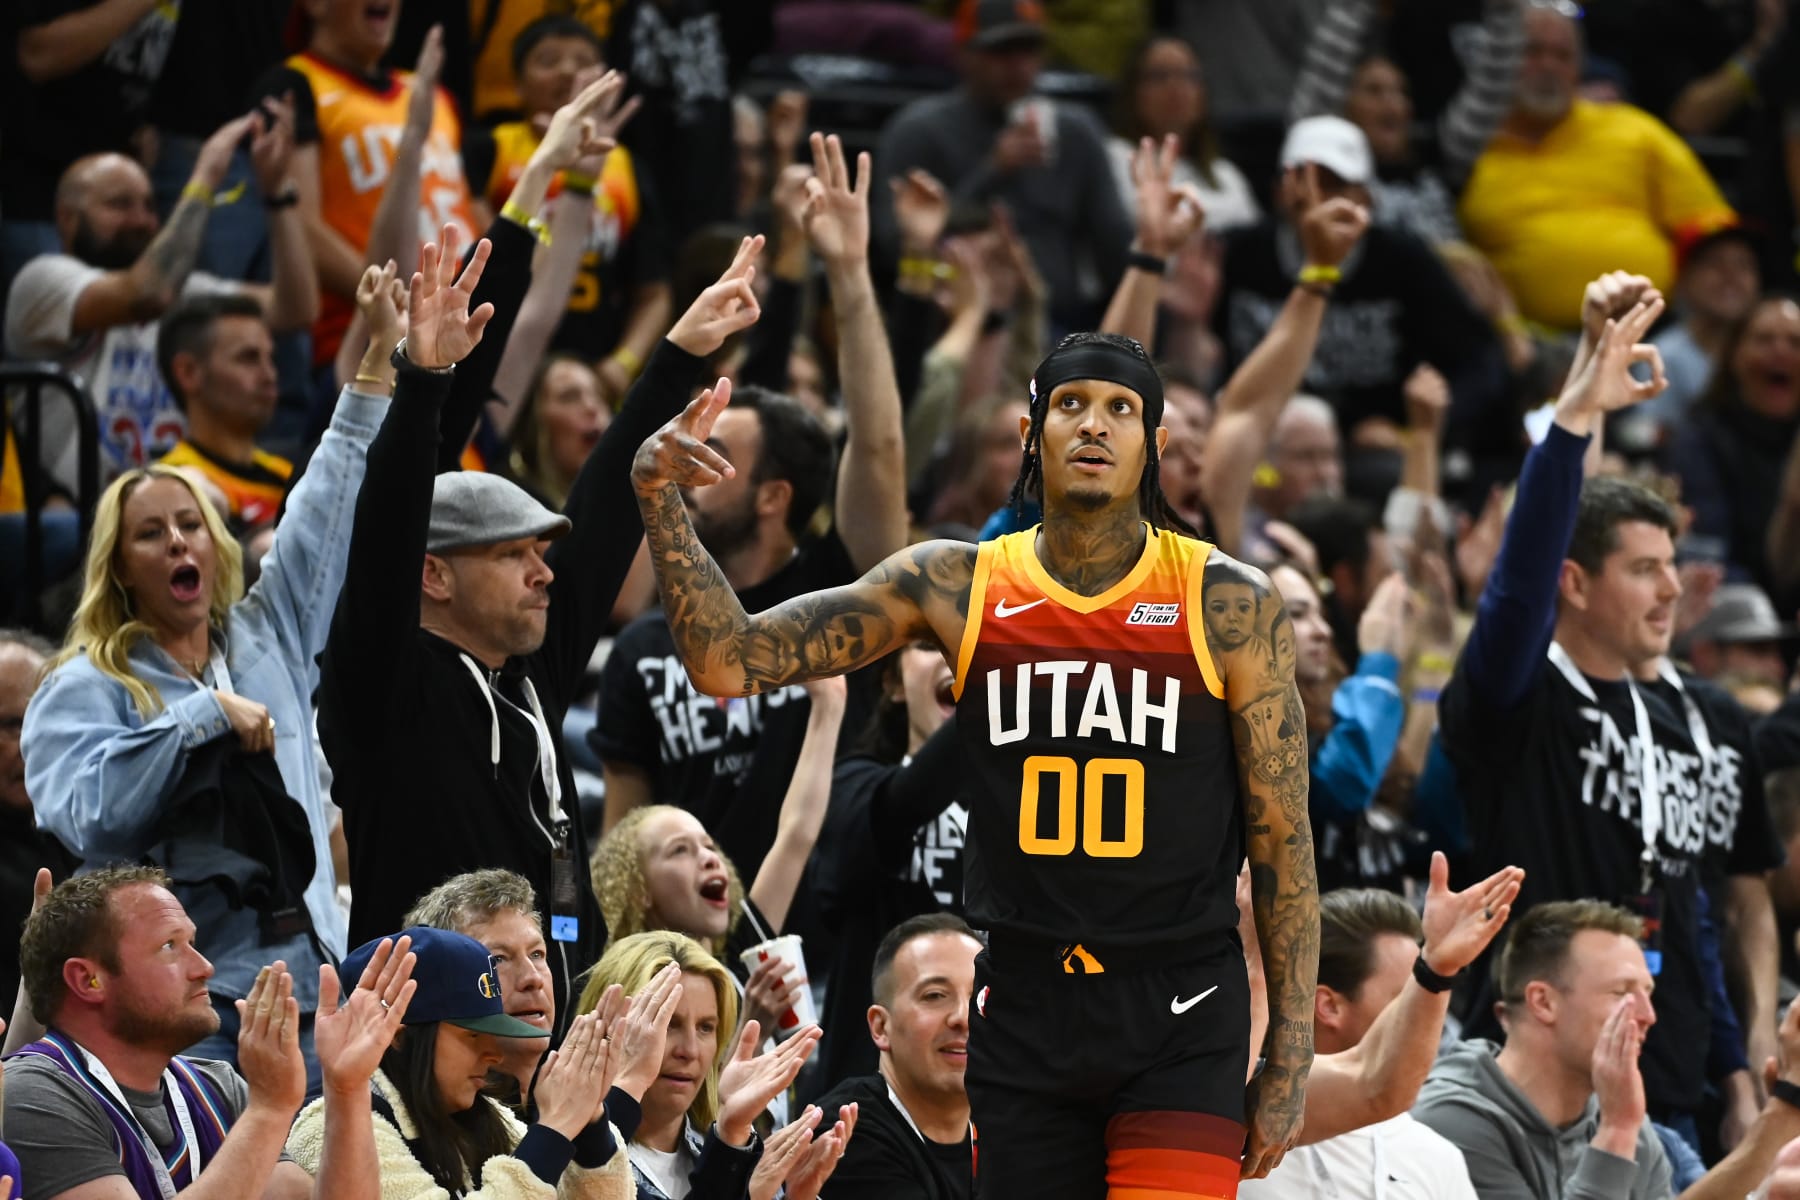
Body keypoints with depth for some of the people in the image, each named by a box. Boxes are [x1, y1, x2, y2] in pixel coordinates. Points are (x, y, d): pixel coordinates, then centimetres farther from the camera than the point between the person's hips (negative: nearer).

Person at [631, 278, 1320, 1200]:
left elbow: (1283, 839, -1)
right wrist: (659, 501, -17)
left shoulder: (1227, 605, -3)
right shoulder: (955, 588, 2)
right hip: (1023, 1011, 3)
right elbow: (729, 662, -3)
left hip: (1180, 1020, -3)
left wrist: (1291, 1055, -4)